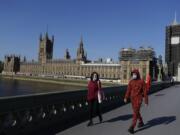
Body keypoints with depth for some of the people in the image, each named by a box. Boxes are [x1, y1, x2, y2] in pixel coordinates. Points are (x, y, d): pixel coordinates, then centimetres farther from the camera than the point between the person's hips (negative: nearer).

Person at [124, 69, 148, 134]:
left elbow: (145, 91, -6)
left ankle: (132, 127, -12)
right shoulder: (131, 81, 5)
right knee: (136, 112, 18)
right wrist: (126, 98, -11)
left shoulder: (142, 81, -8)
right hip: (132, 99, 6)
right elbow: (128, 90, 0)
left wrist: (146, 101, -6)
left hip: (139, 99, -5)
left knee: (135, 113, -11)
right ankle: (141, 122, 42)